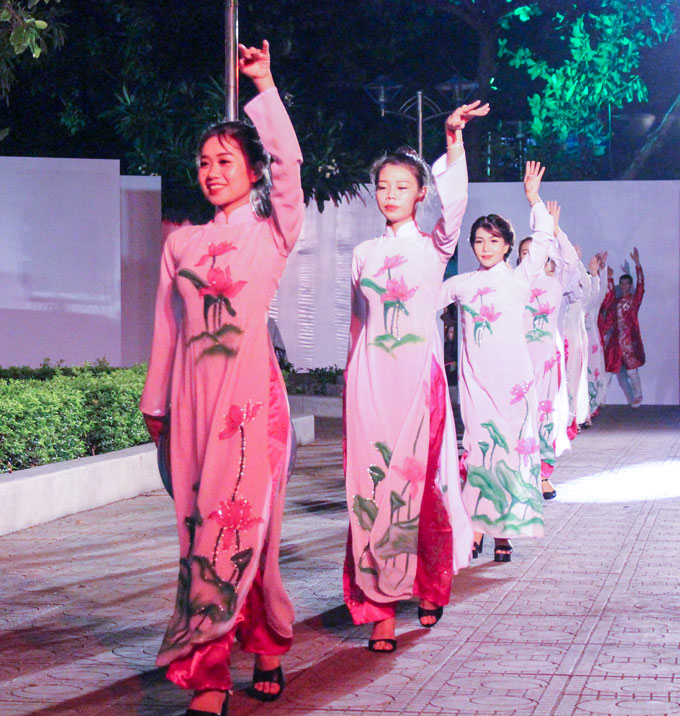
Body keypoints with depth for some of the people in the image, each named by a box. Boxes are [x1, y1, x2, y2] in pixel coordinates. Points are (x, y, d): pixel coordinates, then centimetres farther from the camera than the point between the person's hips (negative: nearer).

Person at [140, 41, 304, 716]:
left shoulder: (271, 234, 4)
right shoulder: (181, 242, 15)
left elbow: (287, 160, -10)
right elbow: (166, 326, 18)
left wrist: (263, 85, -3)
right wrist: (156, 404, 18)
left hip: (250, 388, -5)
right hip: (193, 391, 5)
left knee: (236, 522, -9)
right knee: (202, 524, 3)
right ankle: (265, 647, 14)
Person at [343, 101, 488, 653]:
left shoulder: (434, 247, 4)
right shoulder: (365, 253, 14)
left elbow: (454, 201, -16)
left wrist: (454, 138, -28)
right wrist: (352, 379, 14)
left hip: (419, 376, -2)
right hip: (370, 379, 2)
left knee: (422, 480, 0)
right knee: (372, 484, -5)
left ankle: (429, 586, 21)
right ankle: (380, 607, -4)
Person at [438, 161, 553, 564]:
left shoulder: (519, 279, 4)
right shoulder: (461, 285, 10)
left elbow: (543, 241, -5)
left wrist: (534, 199, -11)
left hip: (513, 379, -2)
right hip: (475, 379, 2)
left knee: (511, 448, -3)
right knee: (477, 450, -2)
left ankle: (505, 533, 1)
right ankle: (476, 530, 2)